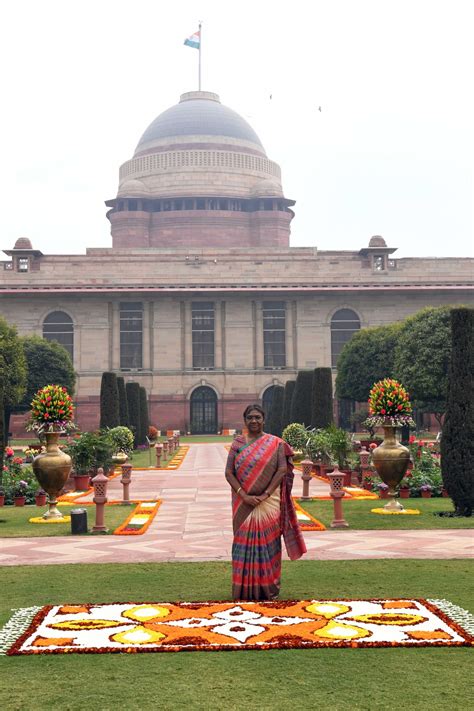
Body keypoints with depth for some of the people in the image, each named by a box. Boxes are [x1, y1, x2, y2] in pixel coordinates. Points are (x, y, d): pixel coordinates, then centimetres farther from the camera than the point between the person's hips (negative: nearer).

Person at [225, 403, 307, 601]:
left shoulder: (275, 443, 1)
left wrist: (266, 495, -14)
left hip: (268, 502, -1)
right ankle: (245, 588, 13)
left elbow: (283, 470, -6)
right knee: (244, 542, 4)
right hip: (244, 503, 2)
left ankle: (269, 588, 13)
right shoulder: (237, 443, 5)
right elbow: (229, 473, -1)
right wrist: (244, 495, -13)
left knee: (267, 541, 1)